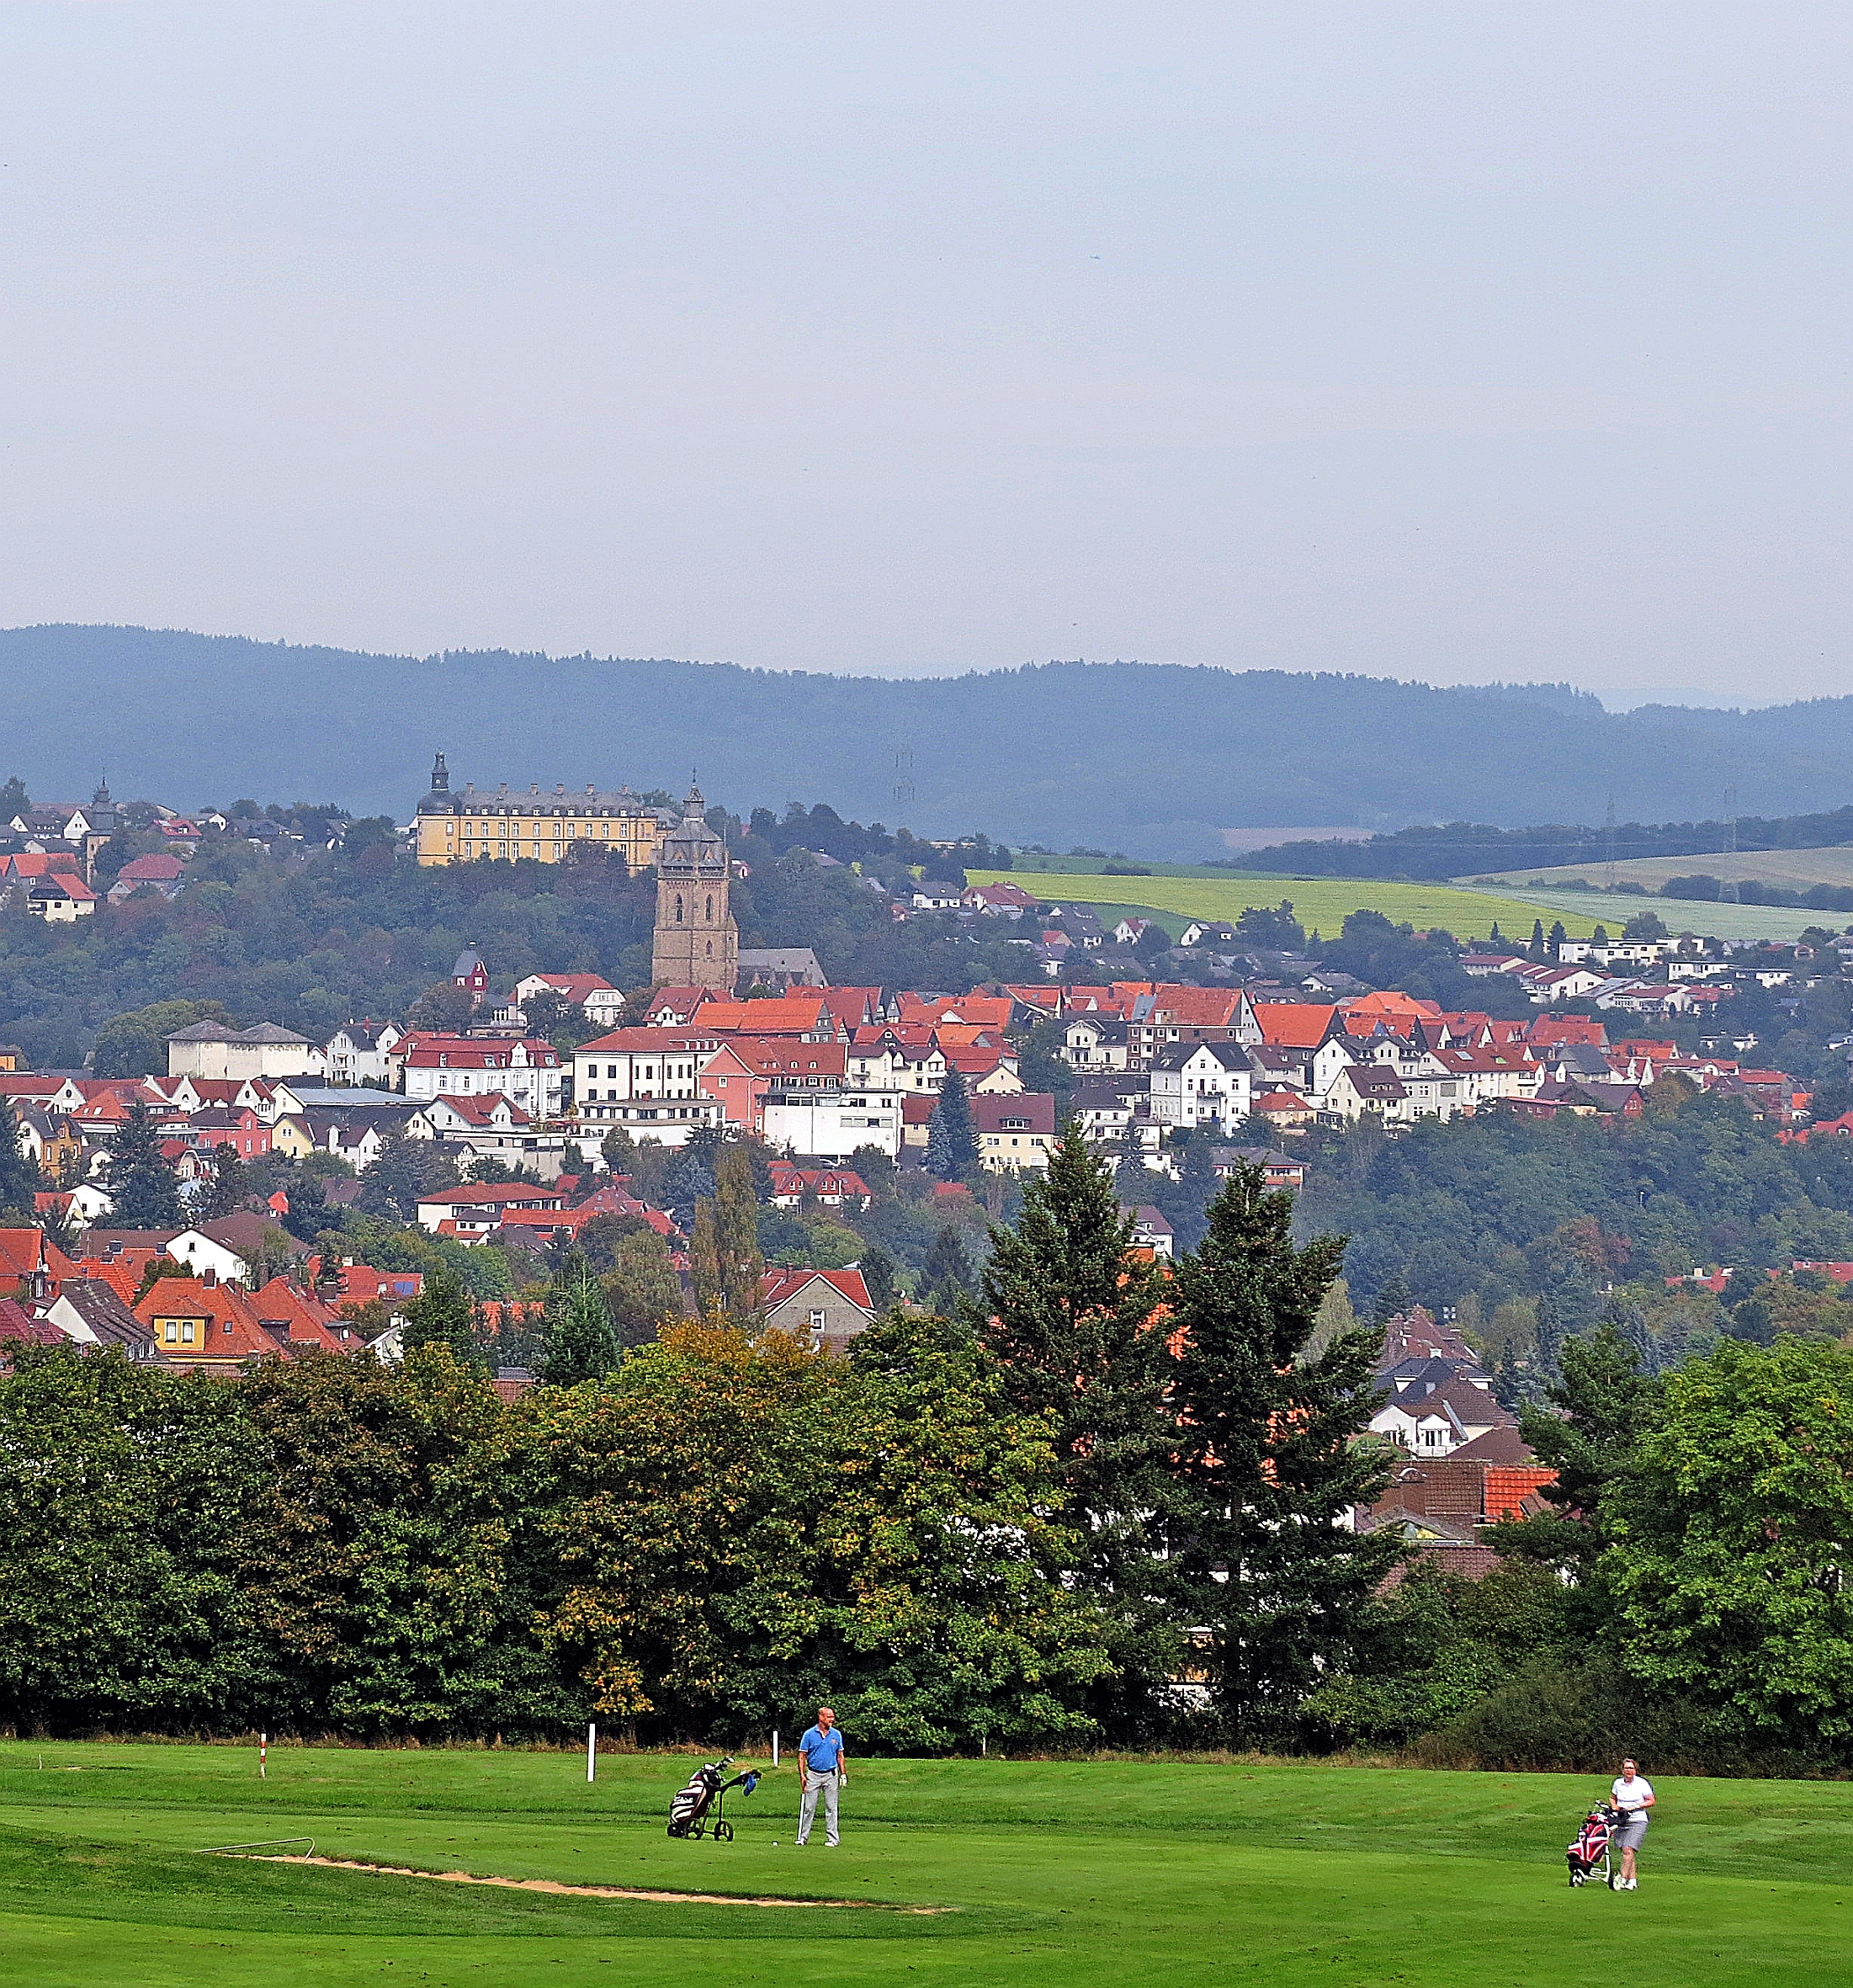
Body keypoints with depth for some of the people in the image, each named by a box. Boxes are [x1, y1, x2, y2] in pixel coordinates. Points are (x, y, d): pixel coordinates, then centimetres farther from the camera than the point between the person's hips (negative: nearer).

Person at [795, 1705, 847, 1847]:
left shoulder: (836, 1734, 6)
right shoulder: (809, 1734, -1)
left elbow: (840, 1755, 12)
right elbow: (802, 1756, 0)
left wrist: (843, 1774, 5)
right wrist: (802, 1775, -9)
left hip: (831, 1775, 1)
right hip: (813, 1775, -1)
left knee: (831, 1808, 2)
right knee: (808, 1808, 1)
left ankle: (832, 1839, 6)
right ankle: (802, 1837, 7)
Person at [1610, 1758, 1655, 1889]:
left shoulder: (1642, 1783, -5)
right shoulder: (1618, 1783, 7)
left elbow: (1651, 1801, -1)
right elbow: (1612, 1798, 23)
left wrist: (1636, 1806, -13)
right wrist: (1614, 1806, 1)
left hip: (1637, 1821, -5)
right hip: (1622, 1821, 5)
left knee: (1628, 1850, -17)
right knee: (1625, 1852, 3)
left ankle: (1623, 1880, -18)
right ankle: (1632, 1881, 10)